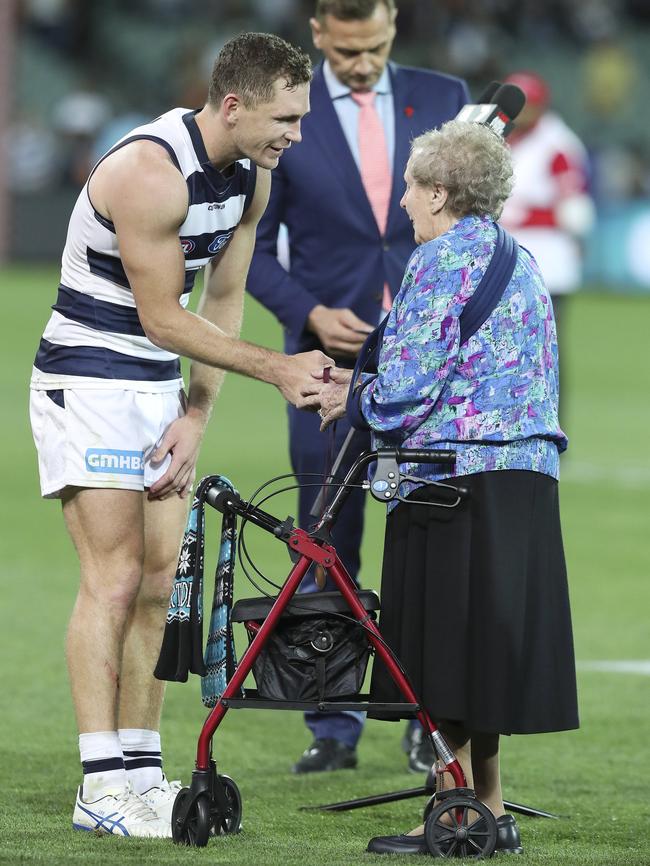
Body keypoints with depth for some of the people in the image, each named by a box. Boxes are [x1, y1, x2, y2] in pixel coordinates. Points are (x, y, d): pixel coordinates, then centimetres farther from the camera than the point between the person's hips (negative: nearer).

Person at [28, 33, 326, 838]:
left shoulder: (250, 176, 1)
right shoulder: (150, 171, -25)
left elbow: (222, 302, 8)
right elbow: (163, 320, -20)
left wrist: (194, 418, -1)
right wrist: (277, 369, -16)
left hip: (161, 389, 8)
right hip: (90, 384, -8)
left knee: (159, 582, 6)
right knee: (114, 577, -12)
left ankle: (142, 771, 11)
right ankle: (101, 786, -12)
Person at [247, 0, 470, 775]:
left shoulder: (442, 98, 6)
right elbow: (252, 245, 4)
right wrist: (310, 313, -10)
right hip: (331, 355, 0)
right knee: (327, 550, 3)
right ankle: (333, 730, 9)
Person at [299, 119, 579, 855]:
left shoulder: (445, 257, -10)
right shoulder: (519, 261, 18)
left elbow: (412, 382, -15)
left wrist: (354, 399, 5)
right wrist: (363, 386, 18)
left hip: (460, 482, -9)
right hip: (525, 481, 9)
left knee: (447, 646, -3)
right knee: (483, 648, 13)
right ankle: (490, 812, 16)